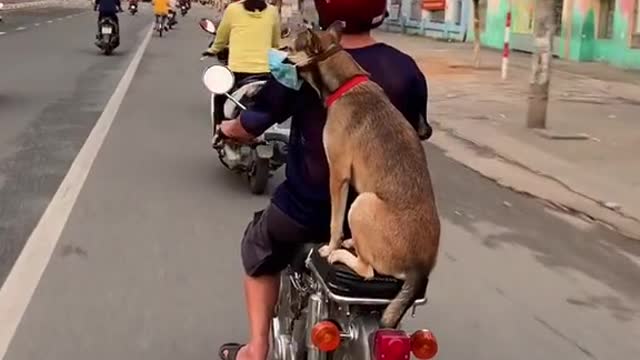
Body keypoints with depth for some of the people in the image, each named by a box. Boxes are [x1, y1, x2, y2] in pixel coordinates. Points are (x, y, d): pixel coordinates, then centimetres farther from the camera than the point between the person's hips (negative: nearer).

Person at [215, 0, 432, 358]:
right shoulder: (405, 69, -7)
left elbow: (248, 128, -6)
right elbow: (419, 131, 11)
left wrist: (228, 128, 18)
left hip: (308, 210, -2)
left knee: (259, 247, 29)